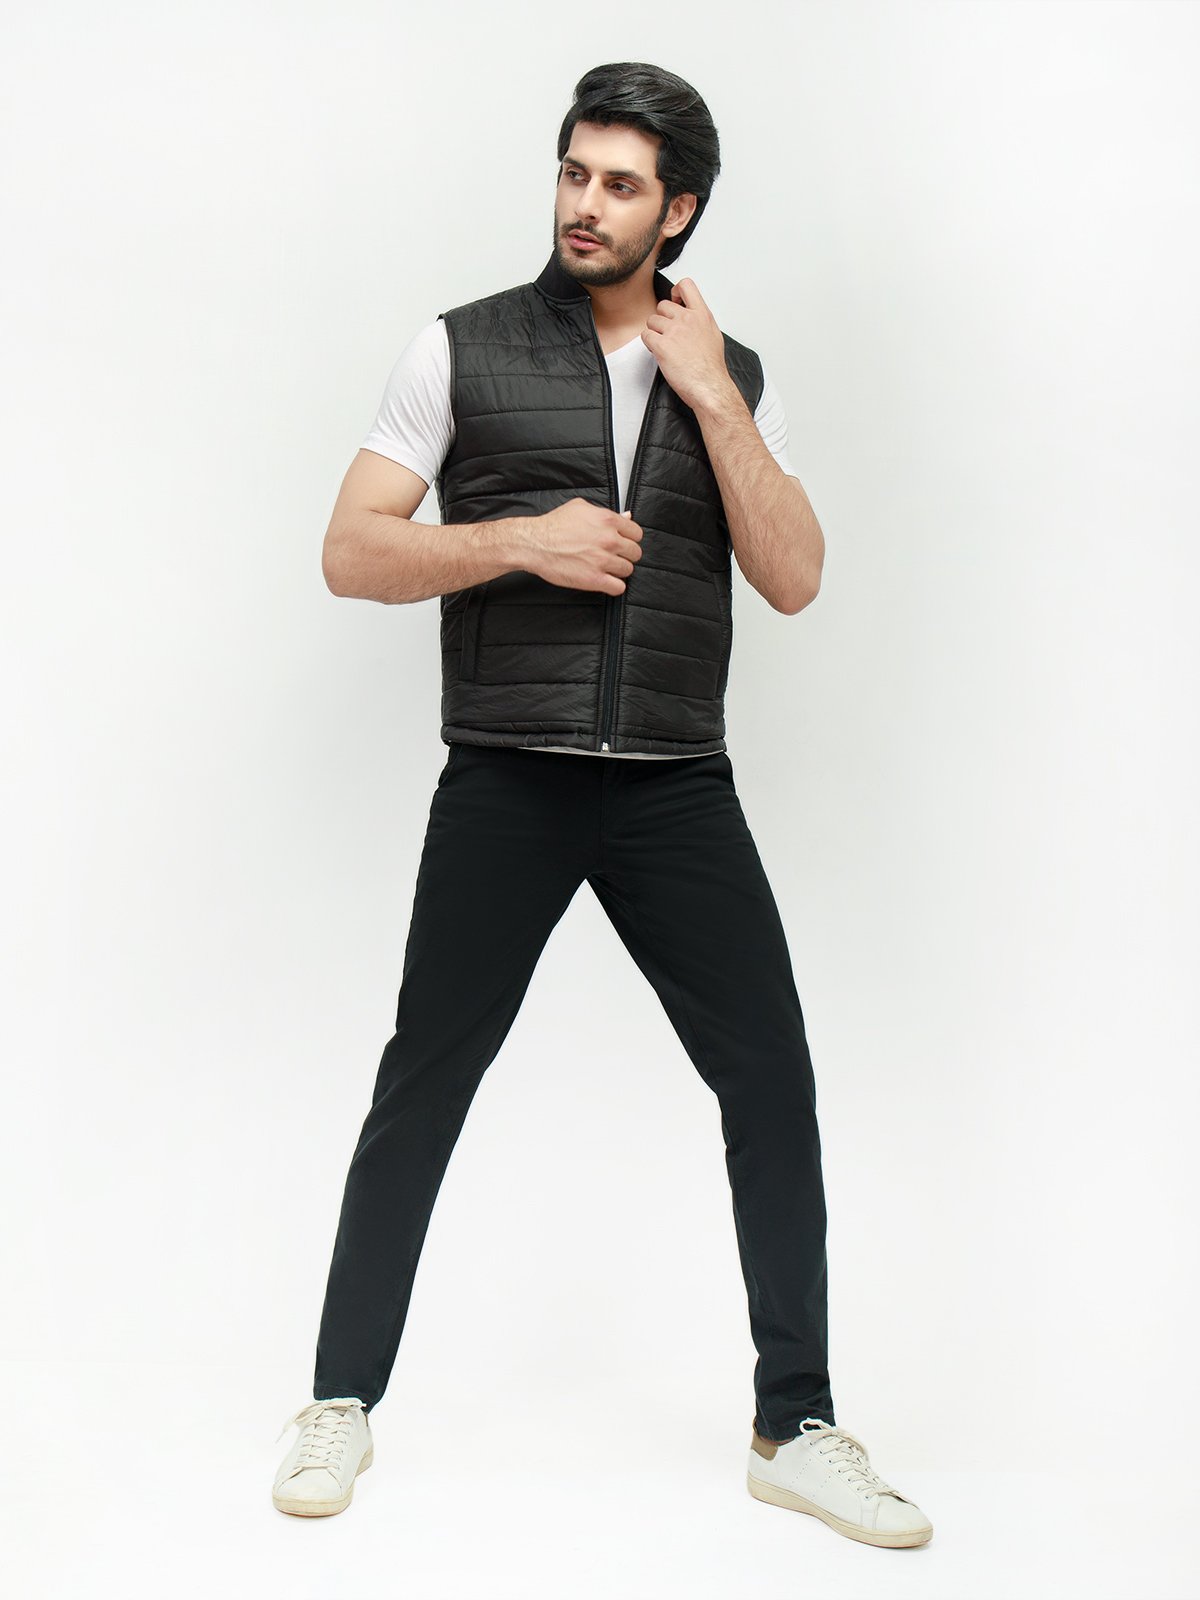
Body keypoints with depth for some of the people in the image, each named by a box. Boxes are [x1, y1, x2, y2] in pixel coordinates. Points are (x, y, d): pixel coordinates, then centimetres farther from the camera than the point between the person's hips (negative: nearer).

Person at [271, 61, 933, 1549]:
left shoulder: (734, 379, 13)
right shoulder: (462, 350, 5)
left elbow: (792, 578, 1)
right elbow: (351, 552, 0)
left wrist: (709, 395, -4)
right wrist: (524, 539, -12)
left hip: (677, 786, 2)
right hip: (506, 783, -2)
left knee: (774, 1087, 0)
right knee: (421, 1088, 3)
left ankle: (795, 1430, 14)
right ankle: (340, 1405, 19)